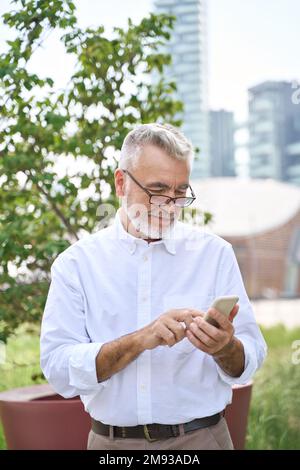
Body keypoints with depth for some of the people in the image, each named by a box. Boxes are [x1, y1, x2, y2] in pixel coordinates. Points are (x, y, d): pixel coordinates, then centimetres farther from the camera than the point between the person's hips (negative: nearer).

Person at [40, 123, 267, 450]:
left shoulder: (215, 252, -2)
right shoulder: (76, 263, -5)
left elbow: (248, 364, -4)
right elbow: (58, 369, -14)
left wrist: (224, 347, -26)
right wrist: (140, 340, -26)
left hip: (201, 437, 1)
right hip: (112, 440, 0)